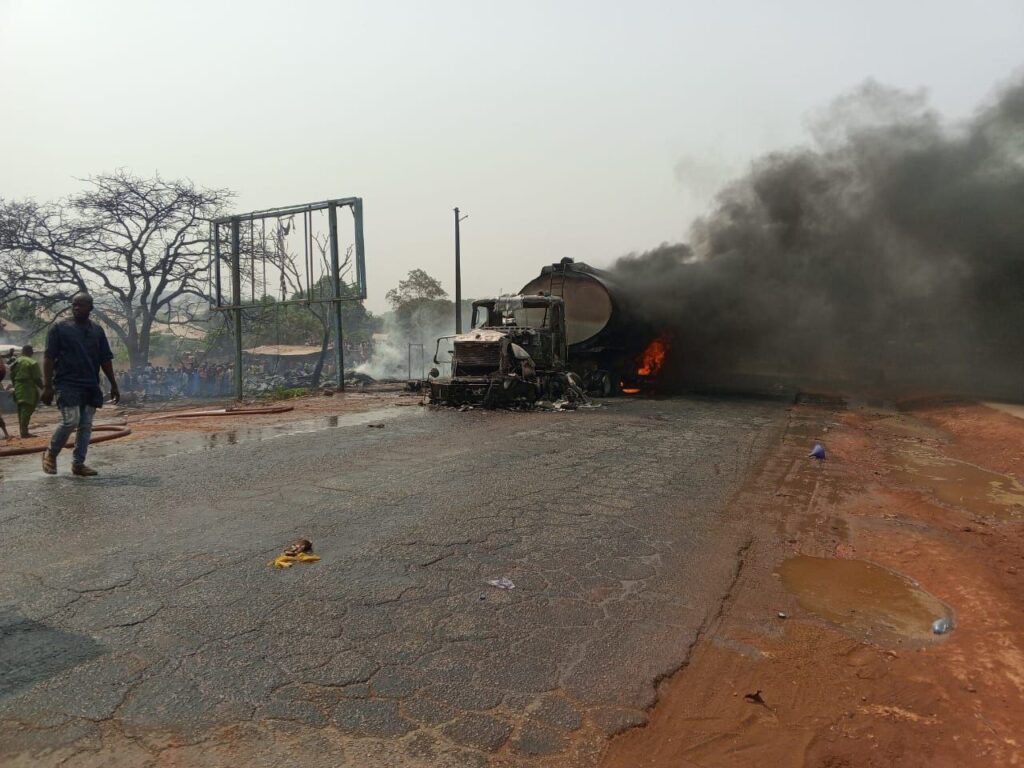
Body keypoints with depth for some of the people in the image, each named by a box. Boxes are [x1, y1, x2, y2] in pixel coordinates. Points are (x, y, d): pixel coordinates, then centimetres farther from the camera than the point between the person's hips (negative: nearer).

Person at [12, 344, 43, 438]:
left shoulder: (17, 362, 9)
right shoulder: (32, 363, -10)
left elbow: (12, 376, 12)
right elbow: (37, 378, -13)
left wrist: (16, 385, 24)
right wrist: (43, 388, -2)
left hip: (18, 389, 7)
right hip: (29, 389, -7)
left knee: (21, 410, 15)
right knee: (27, 410, -7)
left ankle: (22, 431, 21)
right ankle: (24, 432, -11)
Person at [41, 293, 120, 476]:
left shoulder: (97, 331, 12)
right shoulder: (60, 328, 0)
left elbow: (105, 360, 13)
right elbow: (49, 358, -3)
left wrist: (113, 385, 10)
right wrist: (47, 386, -9)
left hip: (91, 386, 4)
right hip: (68, 384, -4)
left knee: (86, 425, 3)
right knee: (71, 421, -13)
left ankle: (78, 463, 11)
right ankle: (50, 454, 11)